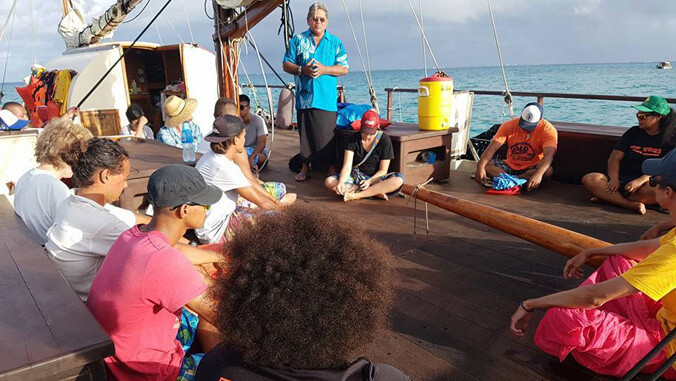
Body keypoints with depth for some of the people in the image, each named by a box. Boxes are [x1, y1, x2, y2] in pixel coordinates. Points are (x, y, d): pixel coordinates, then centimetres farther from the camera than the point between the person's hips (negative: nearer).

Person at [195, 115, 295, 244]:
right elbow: (262, 203, -20)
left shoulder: (213, 156, 1)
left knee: (278, 189, 9)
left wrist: (278, 201, 1)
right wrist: (281, 205, -1)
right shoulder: (225, 168, -27)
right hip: (215, 232, -10)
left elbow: (251, 185, 6)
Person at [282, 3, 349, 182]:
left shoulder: (335, 43, 11)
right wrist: (302, 69, -10)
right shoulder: (298, 40, 11)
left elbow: (344, 68, 5)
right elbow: (286, 65, 9)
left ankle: (331, 167, 11)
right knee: (305, 133, 6)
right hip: (304, 97, 1)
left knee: (326, 134, -3)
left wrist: (324, 69, -11)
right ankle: (305, 167, 18)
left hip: (326, 98, -1)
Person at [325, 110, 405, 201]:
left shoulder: (384, 140, -8)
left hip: (375, 178, -1)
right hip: (356, 177, 1)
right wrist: (341, 182, -34)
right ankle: (376, 192, -28)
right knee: (329, 182, -26)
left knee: (399, 179, -32)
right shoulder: (354, 139, -5)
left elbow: (383, 170, -8)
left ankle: (355, 195, -34)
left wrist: (369, 181, -27)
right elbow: (347, 166, -14)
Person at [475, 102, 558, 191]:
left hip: (532, 169, -2)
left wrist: (538, 174, -51)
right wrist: (480, 167, -37)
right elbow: (493, 147, -20)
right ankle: (525, 180, -29)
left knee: (548, 171, -35)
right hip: (510, 166, 2)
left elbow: (548, 156, -32)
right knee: (485, 164, -23)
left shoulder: (548, 129, -17)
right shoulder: (509, 125, -11)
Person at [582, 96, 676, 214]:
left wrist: (641, 180, -25)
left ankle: (609, 197, -26)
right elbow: (614, 158, 7)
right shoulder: (633, 132, 15)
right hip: (622, 179, 3)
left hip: (646, 182, -3)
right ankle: (631, 205, -34)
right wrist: (614, 179, -13)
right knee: (589, 180, -25)